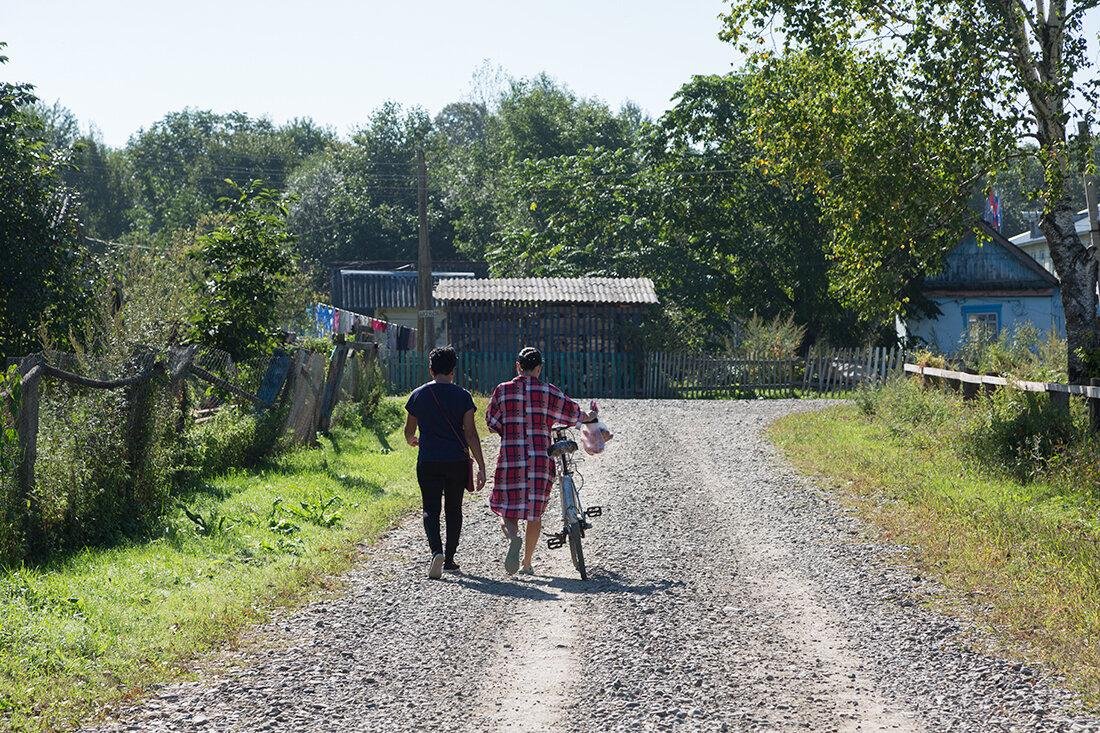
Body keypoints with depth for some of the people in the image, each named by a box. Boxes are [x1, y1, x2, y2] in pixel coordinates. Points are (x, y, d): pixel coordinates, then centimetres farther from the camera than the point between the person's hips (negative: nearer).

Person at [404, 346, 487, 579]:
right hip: (457, 461, 0)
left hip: (428, 462, 0)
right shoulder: (462, 396, -3)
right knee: (453, 509, 14)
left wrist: (411, 441, 36)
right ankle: (449, 559, 18)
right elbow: (470, 433, -7)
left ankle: (436, 552, -21)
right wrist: (481, 466, -6)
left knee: (431, 509, 2)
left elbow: (409, 431, 11)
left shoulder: (418, 394, 2)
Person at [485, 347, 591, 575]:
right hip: (540, 458, 0)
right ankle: (527, 564, 14)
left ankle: (512, 537, -23)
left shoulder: (503, 390, 1)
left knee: (506, 507, 9)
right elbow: (574, 414, 5)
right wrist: (588, 417, 27)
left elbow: (491, 422, 9)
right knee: (535, 510, 11)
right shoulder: (548, 391, -1)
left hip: (509, 456, 0)